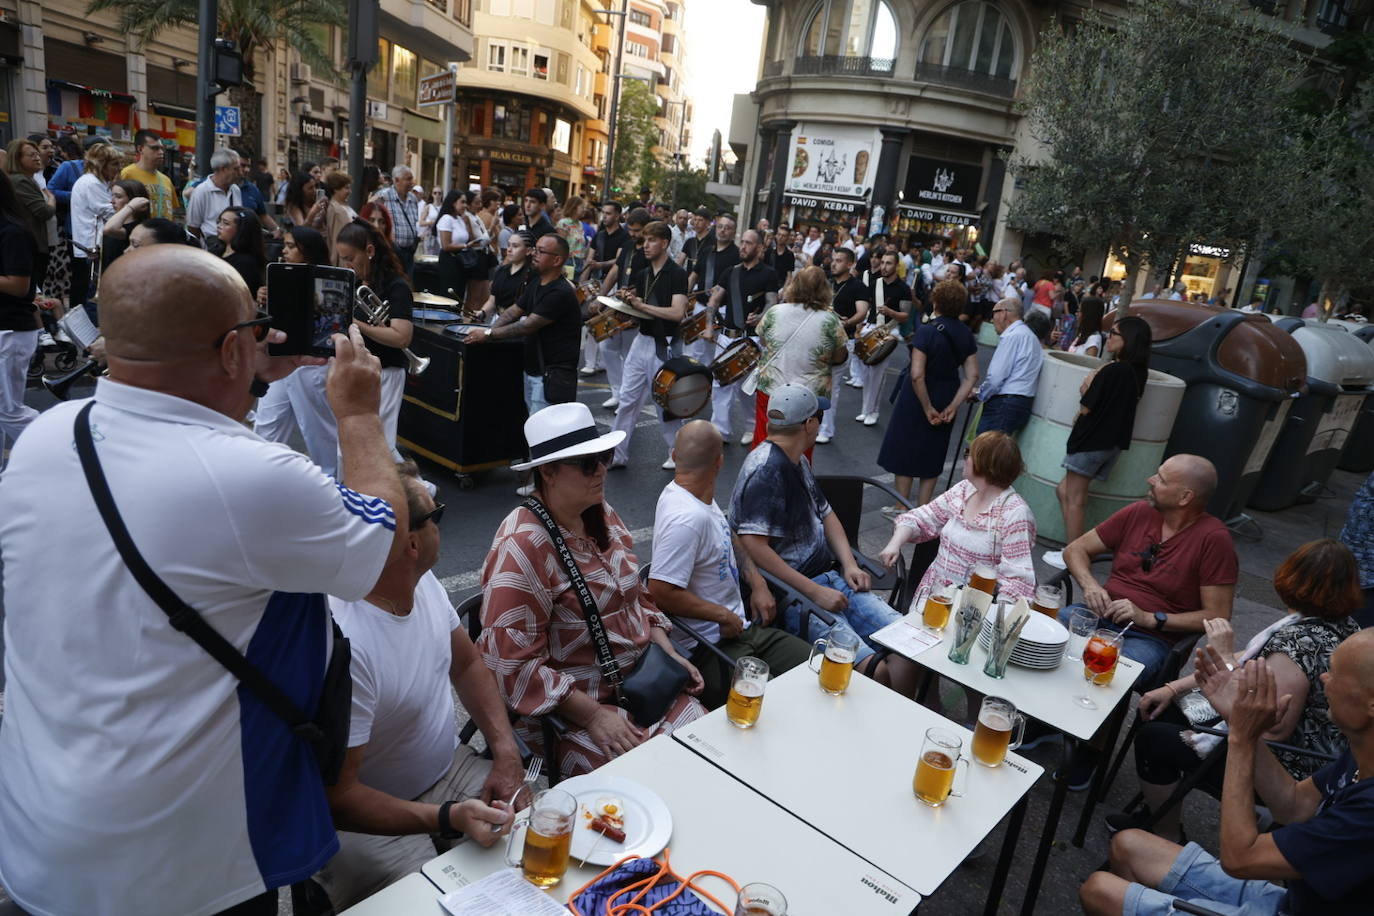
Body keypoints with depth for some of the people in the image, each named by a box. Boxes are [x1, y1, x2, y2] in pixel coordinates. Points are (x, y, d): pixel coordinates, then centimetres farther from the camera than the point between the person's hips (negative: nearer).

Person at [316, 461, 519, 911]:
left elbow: (466, 665, 9)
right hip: (374, 820, -6)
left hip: (451, 770, 7)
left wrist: (505, 749, -4)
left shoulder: (423, 582, -6)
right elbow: (336, 798, -23)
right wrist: (448, 818, -33)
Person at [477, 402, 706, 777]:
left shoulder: (603, 514, 7)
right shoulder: (521, 548, -19)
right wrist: (593, 715, -21)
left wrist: (670, 654, 4)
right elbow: (513, 661, -20)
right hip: (569, 705, -7)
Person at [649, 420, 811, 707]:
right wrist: (723, 615, -16)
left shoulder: (702, 499, 7)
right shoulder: (688, 518, -24)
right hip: (708, 648, -10)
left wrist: (758, 583, 11)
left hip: (742, 628, 10)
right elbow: (661, 592, -27)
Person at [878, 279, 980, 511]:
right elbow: (972, 376, -6)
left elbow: (917, 375, -27)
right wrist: (952, 406, -7)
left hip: (917, 399, -5)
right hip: (946, 399, 5)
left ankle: (901, 508, 18)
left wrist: (927, 408, -18)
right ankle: (922, 509, 25)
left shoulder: (927, 331, -21)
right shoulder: (966, 334, -3)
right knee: (932, 453, 18)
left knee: (904, 449, 11)